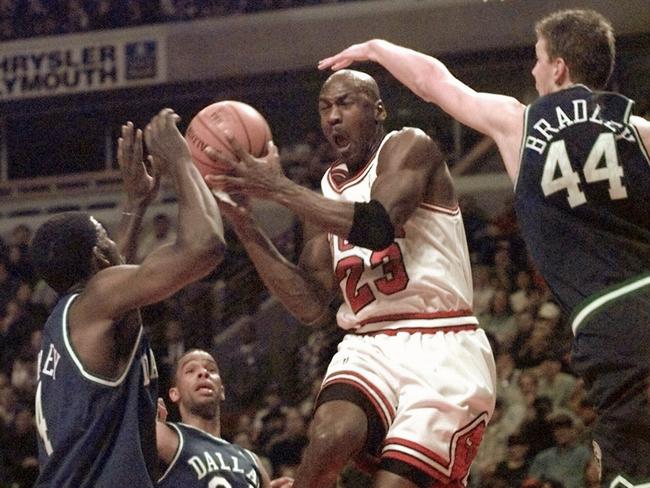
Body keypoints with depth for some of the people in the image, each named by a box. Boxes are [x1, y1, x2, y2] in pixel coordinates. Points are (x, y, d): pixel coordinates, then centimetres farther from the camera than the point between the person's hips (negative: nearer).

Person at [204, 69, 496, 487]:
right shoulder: (329, 190, 17)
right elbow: (313, 307, 10)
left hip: (442, 348, -4)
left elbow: (379, 227, -23)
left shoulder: (408, 147, -2)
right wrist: (246, 228, 1)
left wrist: (278, 187, -19)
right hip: (370, 348, 5)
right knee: (330, 437, -28)